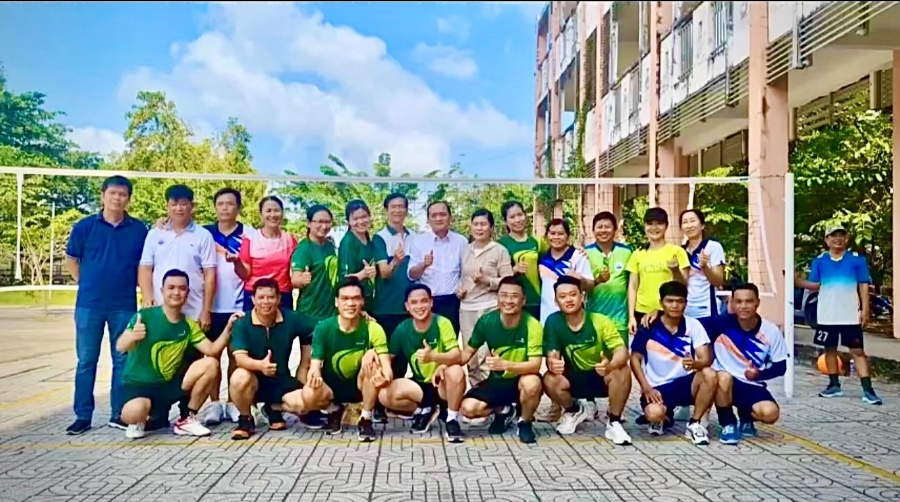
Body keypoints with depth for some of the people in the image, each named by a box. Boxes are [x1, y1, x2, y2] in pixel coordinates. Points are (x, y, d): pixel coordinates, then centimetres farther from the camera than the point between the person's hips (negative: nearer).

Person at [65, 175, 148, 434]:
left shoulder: (139, 229, 1)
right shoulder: (85, 226, 1)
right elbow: (71, 260, 10)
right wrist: (86, 284, 4)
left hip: (124, 305, 0)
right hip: (89, 304, 0)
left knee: (122, 360, 6)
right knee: (86, 361, 6)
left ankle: (118, 414, 16)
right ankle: (83, 416, 14)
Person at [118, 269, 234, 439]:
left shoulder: (189, 325, 5)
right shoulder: (145, 315, -10)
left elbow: (212, 350, -4)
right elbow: (120, 347, -20)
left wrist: (228, 328, -19)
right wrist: (132, 336, -43)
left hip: (169, 385, 5)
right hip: (137, 385, -5)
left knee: (210, 364, -16)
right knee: (133, 412, -39)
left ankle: (186, 419, -1)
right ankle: (139, 421, 3)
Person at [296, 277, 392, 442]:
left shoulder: (373, 329, -16)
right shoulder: (323, 328, -14)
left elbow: (386, 365, -24)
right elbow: (315, 365, -16)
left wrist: (384, 375, -50)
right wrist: (314, 374, -42)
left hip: (361, 386, 0)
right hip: (332, 387, 1)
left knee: (373, 357, -30)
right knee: (308, 396, -32)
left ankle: (365, 420, -15)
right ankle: (333, 410, 6)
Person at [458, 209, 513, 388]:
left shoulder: (500, 251, -2)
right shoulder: (466, 250, 14)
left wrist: (486, 281, -19)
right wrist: (459, 288, 4)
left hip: (489, 308, -5)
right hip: (466, 309, 5)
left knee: (484, 356, -12)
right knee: (470, 356, 8)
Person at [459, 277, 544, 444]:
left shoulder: (532, 325, -22)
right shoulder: (486, 321, -12)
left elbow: (535, 365, -28)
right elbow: (468, 351, 2)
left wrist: (504, 364, -44)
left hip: (521, 380, -3)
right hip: (497, 381, 3)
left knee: (532, 383, -38)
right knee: (467, 408, -20)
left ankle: (525, 422, -4)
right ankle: (503, 411, 14)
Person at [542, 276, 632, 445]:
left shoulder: (601, 321, -19)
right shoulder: (553, 321, -15)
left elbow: (622, 352, -26)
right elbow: (551, 356, -15)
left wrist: (610, 365, -51)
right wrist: (552, 363, -42)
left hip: (602, 377, -2)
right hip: (574, 377, 2)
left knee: (622, 371, -33)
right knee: (549, 380, -28)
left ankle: (614, 423, -10)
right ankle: (575, 412, 7)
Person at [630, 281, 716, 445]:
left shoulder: (694, 325, -3)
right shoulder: (649, 328, -6)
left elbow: (707, 359, -11)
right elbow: (635, 359, -2)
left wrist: (695, 364, -36)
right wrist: (646, 388, -14)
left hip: (685, 383, 2)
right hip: (658, 387, -2)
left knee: (709, 374, -29)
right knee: (654, 413, -33)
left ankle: (694, 424, -8)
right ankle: (662, 418, 10)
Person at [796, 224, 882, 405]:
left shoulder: (857, 259, -1)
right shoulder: (819, 261, 4)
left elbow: (864, 285, -1)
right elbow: (814, 284, 3)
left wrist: (865, 309, -6)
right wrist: (795, 280, -12)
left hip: (850, 316, -3)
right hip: (827, 316, 3)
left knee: (858, 351, -2)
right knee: (830, 349, 11)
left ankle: (868, 390, -2)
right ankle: (834, 385, 23)